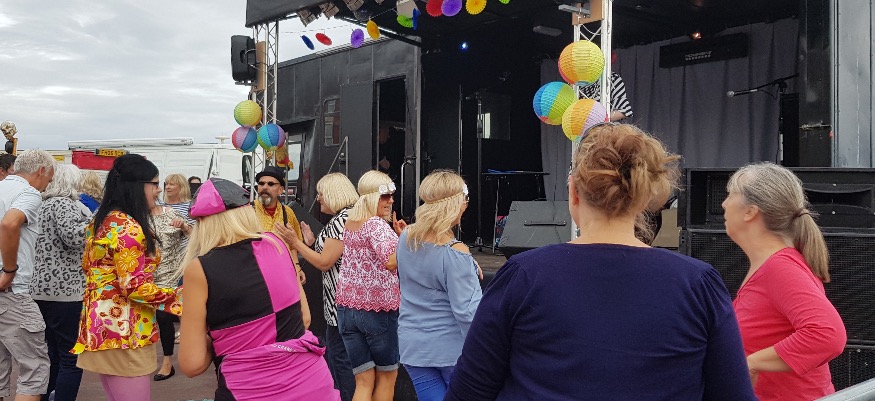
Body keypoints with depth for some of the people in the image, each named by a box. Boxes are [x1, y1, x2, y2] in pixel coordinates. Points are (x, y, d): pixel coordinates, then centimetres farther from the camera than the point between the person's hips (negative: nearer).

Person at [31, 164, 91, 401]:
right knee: (72, 358, -5)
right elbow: (73, 237, -24)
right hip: (64, 290, -10)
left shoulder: (45, 204, 18)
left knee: (53, 355, 18)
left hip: (42, 288, 10)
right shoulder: (64, 203, -10)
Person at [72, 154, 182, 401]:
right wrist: (177, 297, -14)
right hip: (123, 331, -10)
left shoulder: (102, 221, 12)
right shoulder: (128, 227, -17)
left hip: (101, 323, 10)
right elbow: (134, 287, -21)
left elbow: (87, 265, 23)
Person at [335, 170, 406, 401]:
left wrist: (396, 235, 8)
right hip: (378, 309, -6)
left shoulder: (349, 223, 11)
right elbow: (391, 261, -32)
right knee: (387, 375, 15)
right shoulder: (377, 225, -15)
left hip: (347, 307, 7)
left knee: (364, 381, 9)